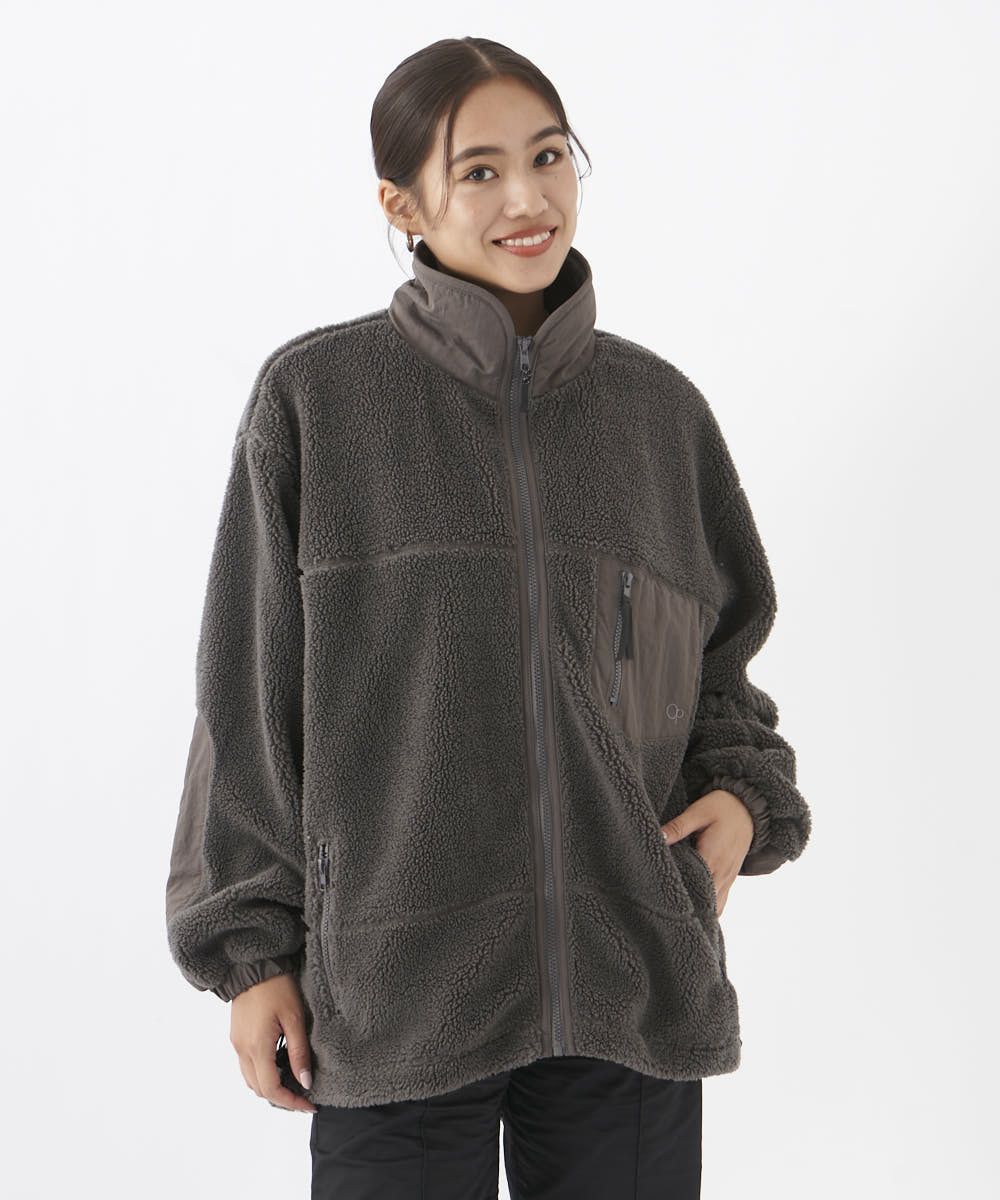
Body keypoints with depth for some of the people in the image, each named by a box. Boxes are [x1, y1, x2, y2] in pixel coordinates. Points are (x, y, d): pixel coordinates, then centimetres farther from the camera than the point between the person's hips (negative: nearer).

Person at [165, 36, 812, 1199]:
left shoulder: (659, 408, 7)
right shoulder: (317, 397, -2)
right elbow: (250, 690, 1)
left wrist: (744, 795, -2)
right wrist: (251, 948, 0)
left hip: (634, 979, 3)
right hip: (393, 995, -2)